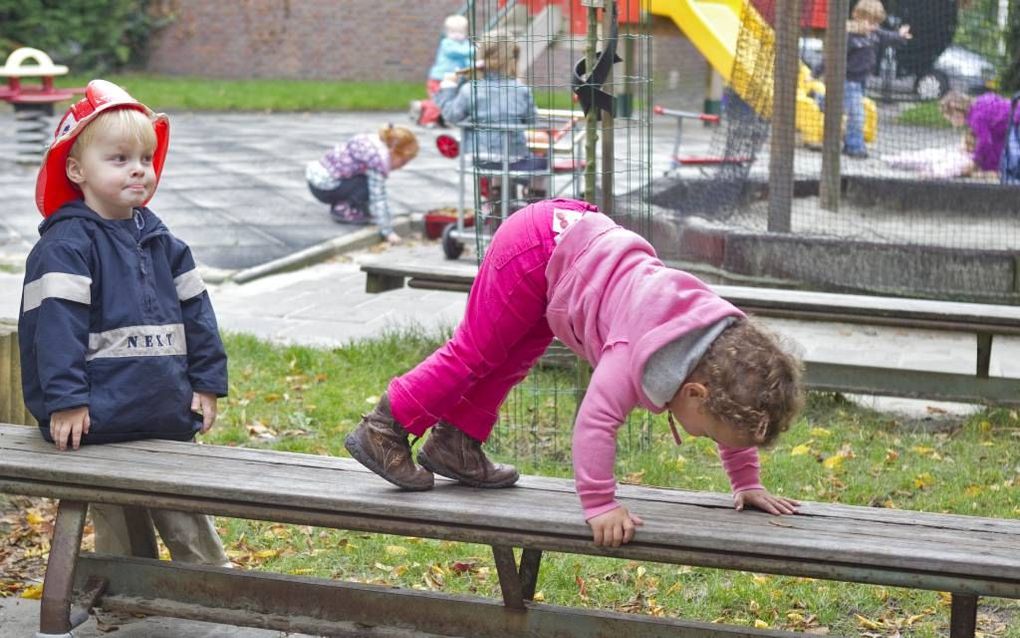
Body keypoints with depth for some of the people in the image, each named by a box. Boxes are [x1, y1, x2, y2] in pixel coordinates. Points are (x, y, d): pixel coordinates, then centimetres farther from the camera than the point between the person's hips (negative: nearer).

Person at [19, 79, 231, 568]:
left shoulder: (158, 240, 11)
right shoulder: (67, 245, -12)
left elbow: (194, 310, 14)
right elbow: (57, 323, -19)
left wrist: (206, 382, 9)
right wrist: (64, 400, -25)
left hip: (168, 417, 7)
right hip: (98, 421, -6)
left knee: (188, 524, 12)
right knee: (118, 530, 2)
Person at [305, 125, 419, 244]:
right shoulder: (379, 158, -21)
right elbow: (377, 197, -22)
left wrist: (387, 217, 15)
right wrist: (387, 231, -19)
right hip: (324, 186, -10)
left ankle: (340, 204, 10)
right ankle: (343, 210, -8)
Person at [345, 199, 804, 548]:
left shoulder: (725, 344, -13)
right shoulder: (640, 355, -36)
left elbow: (737, 414, 4)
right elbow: (597, 419, -41)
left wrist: (746, 482, 6)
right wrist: (599, 504, -40)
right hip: (536, 248, -7)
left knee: (511, 360, 18)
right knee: (474, 351, 1)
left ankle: (456, 445, 31)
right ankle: (385, 429, 11)